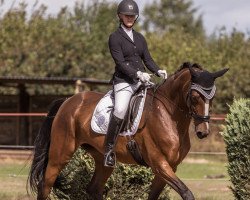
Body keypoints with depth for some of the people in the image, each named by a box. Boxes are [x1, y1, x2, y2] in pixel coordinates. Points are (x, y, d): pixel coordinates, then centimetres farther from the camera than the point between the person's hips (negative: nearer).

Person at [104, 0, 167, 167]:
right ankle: (109, 149, -23)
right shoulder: (115, 38, 0)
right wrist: (137, 74, -23)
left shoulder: (140, 38, 19)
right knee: (120, 109, -30)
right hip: (124, 81, -6)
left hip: (142, 79, 6)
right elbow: (120, 63, -10)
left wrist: (158, 71, -5)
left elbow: (147, 59, 15)